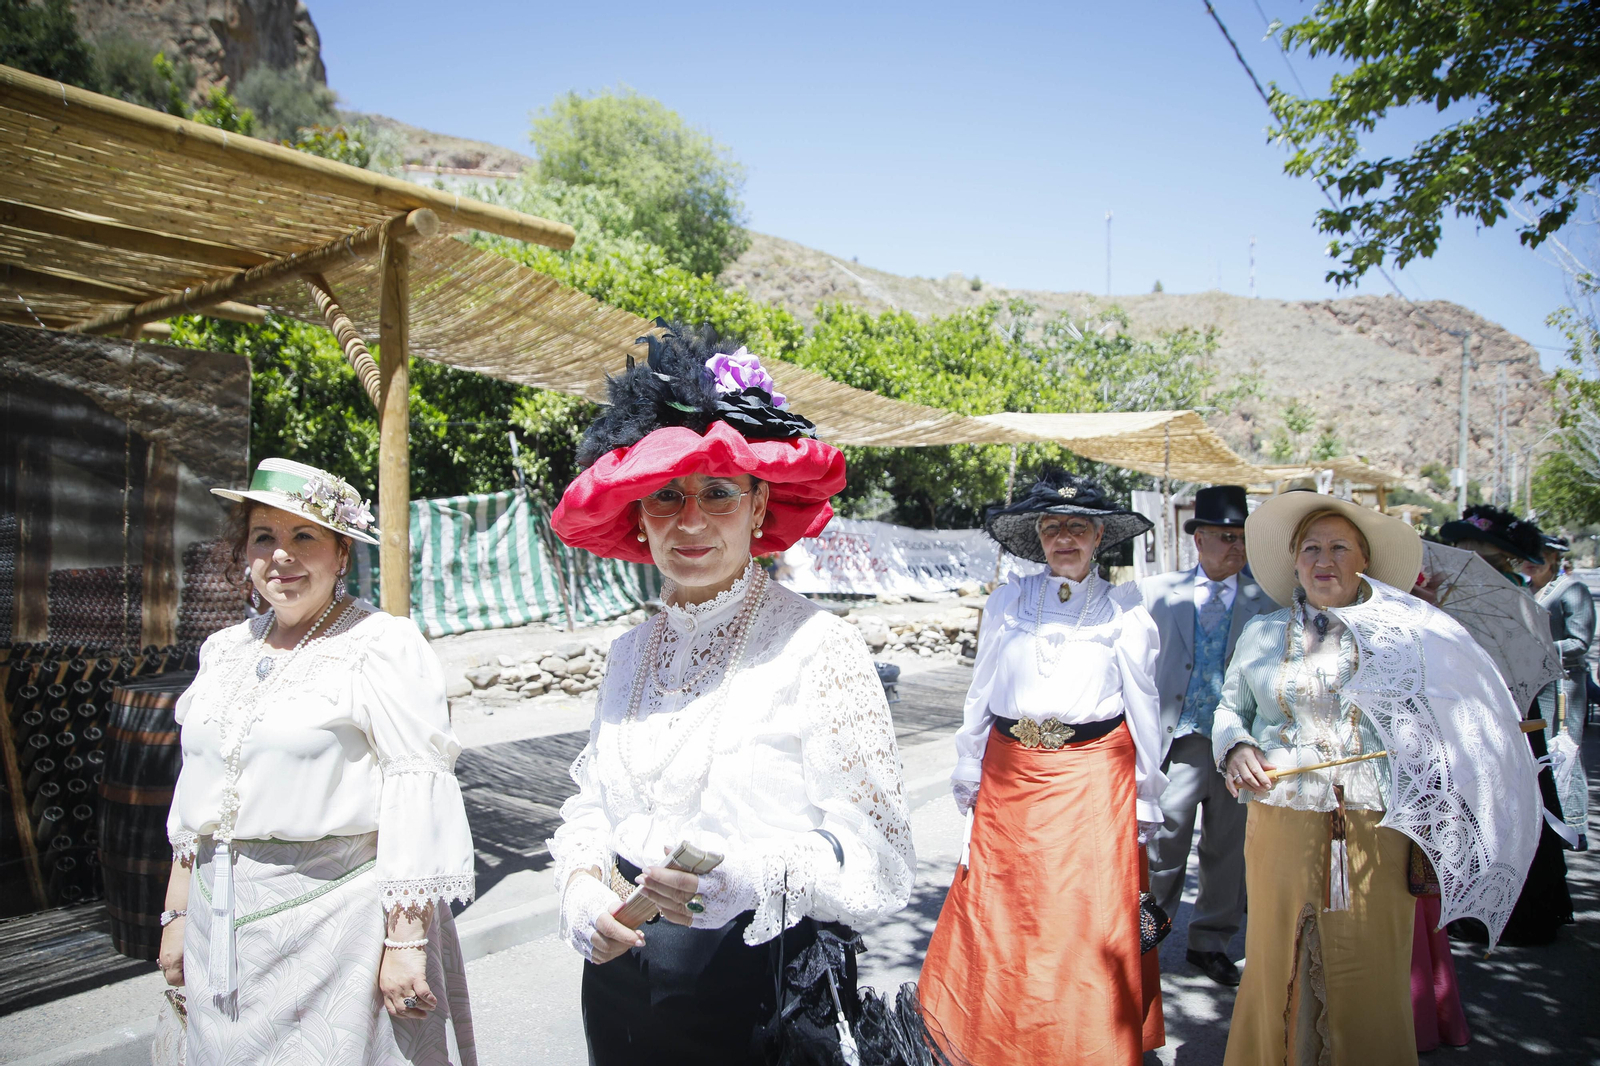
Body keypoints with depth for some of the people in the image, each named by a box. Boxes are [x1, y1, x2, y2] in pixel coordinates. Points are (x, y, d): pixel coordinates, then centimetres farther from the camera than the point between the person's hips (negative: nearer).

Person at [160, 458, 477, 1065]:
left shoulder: (381, 646, -11)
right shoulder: (225, 650, 11)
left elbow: (417, 792, -16)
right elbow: (197, 790, 18)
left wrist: (406, 941, -20)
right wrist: (178, 915, 17)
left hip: (334, 915, -6)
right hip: (221, 920, 6)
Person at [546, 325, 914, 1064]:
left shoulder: (816, 647, -16)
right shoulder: (632, 650, 3)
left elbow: (877, 865, -18)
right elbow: (589, 801, 12)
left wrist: (743, 874, -33)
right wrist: (583, 885, -8)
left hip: (760, 991, -5)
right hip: (620, 979, 6)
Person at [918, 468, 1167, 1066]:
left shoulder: (1125, 612, 1)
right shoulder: (1006, 603, 5)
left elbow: (1144, 711, 5)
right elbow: (979, 697, 8)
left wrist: (1144, 803, 5)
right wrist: (968, 781, 7)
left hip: (1093, 786, -1)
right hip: (1009, 780, 2)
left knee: (1086, 927, 3)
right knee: (998, 922, 7)